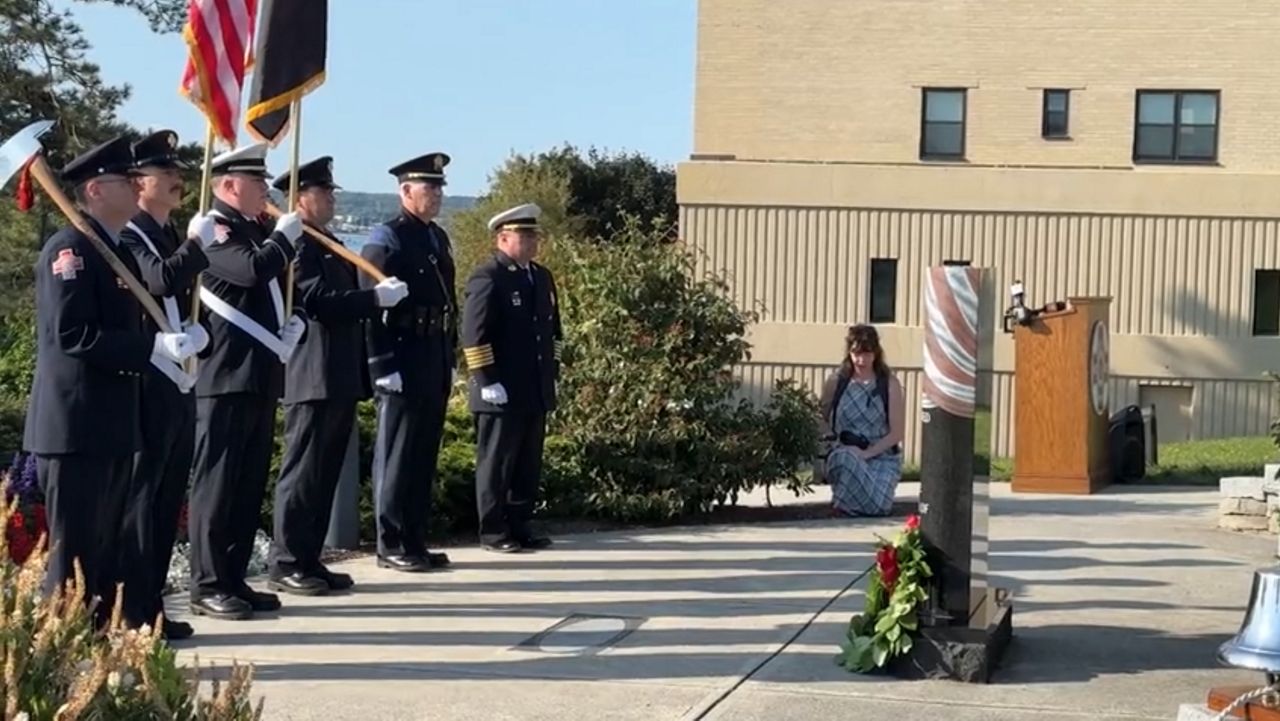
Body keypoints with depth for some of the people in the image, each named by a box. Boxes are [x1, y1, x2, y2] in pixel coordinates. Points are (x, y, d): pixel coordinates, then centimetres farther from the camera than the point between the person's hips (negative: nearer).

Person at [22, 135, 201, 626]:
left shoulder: (119, 252, 17)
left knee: (106, 549, 13)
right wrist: (155, 347, -23)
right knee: (74, 553, -5)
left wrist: (170, 349, 4)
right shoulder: (70, 249, -12)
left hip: (113, 424, 9)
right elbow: (73, 334, -22)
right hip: (76, 426, -9)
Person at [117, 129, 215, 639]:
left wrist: (196, 333, 6)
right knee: (140, 498, -4)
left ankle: (151, 603, 19)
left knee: (167, 499, 12)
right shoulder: (129, 237, -11)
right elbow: (161, 280, -30)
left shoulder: (172, 238, 16)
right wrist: (197, 243, -22)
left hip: (179, 386, 9)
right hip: (148, 388, -9)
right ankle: (135, 615, 1)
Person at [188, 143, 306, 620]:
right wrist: (286, 235, -10)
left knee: (249, 485, 11)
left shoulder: (255, 231, 19)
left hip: (260, 377, 9)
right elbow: (253, 270, -27)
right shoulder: (216, 229, -9)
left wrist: (291, 327, 7)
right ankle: (208, 586, -2)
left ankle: (234, 580, 17)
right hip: (225, 377, -9)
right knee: (217, 482, -5)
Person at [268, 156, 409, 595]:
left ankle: (309, 560, 16)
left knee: (326, 473, 10)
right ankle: (286, 564, -1)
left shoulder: (333, 246, 21)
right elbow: (317, 301, -20)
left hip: (341, 378, 9)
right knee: (303, 471, -6)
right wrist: (376, 297, -18)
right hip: (313, 377, -9)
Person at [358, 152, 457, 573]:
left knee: (425, 453, 11)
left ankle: (415, 541, 17)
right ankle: (391, 545, 3)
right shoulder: (387, 239, -9)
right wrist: (383, 366, -19)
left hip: (435, 362, 8)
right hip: (403, 362, -8)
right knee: (398, 454, -2)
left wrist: (450, 357, 17)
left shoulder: (438, 238, 16)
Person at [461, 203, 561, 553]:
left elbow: (553, 329, 22)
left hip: (536, 392, 8)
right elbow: (474, 335, -15)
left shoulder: (542, 277, 15)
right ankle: (493, 533, 8)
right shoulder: (487, 278, -10)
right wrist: (488, 381, -18)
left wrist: (552, 373, 16)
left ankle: (520, 528, 19)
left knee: (529, 467, 11)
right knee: (496, 464, 1)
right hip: (501, 393, -7)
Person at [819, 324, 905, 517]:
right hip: (843, 455, 1)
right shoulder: (835, 382, 5)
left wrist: (867, 453, -16)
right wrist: (833, 440, -7)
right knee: (846, 459, -38)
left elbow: (896, 433, -3)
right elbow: (822, 420, 14)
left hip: (882, 457, -1)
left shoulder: (890, 384, 0)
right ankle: (844, 508, -9)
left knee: (877, 505, -30)